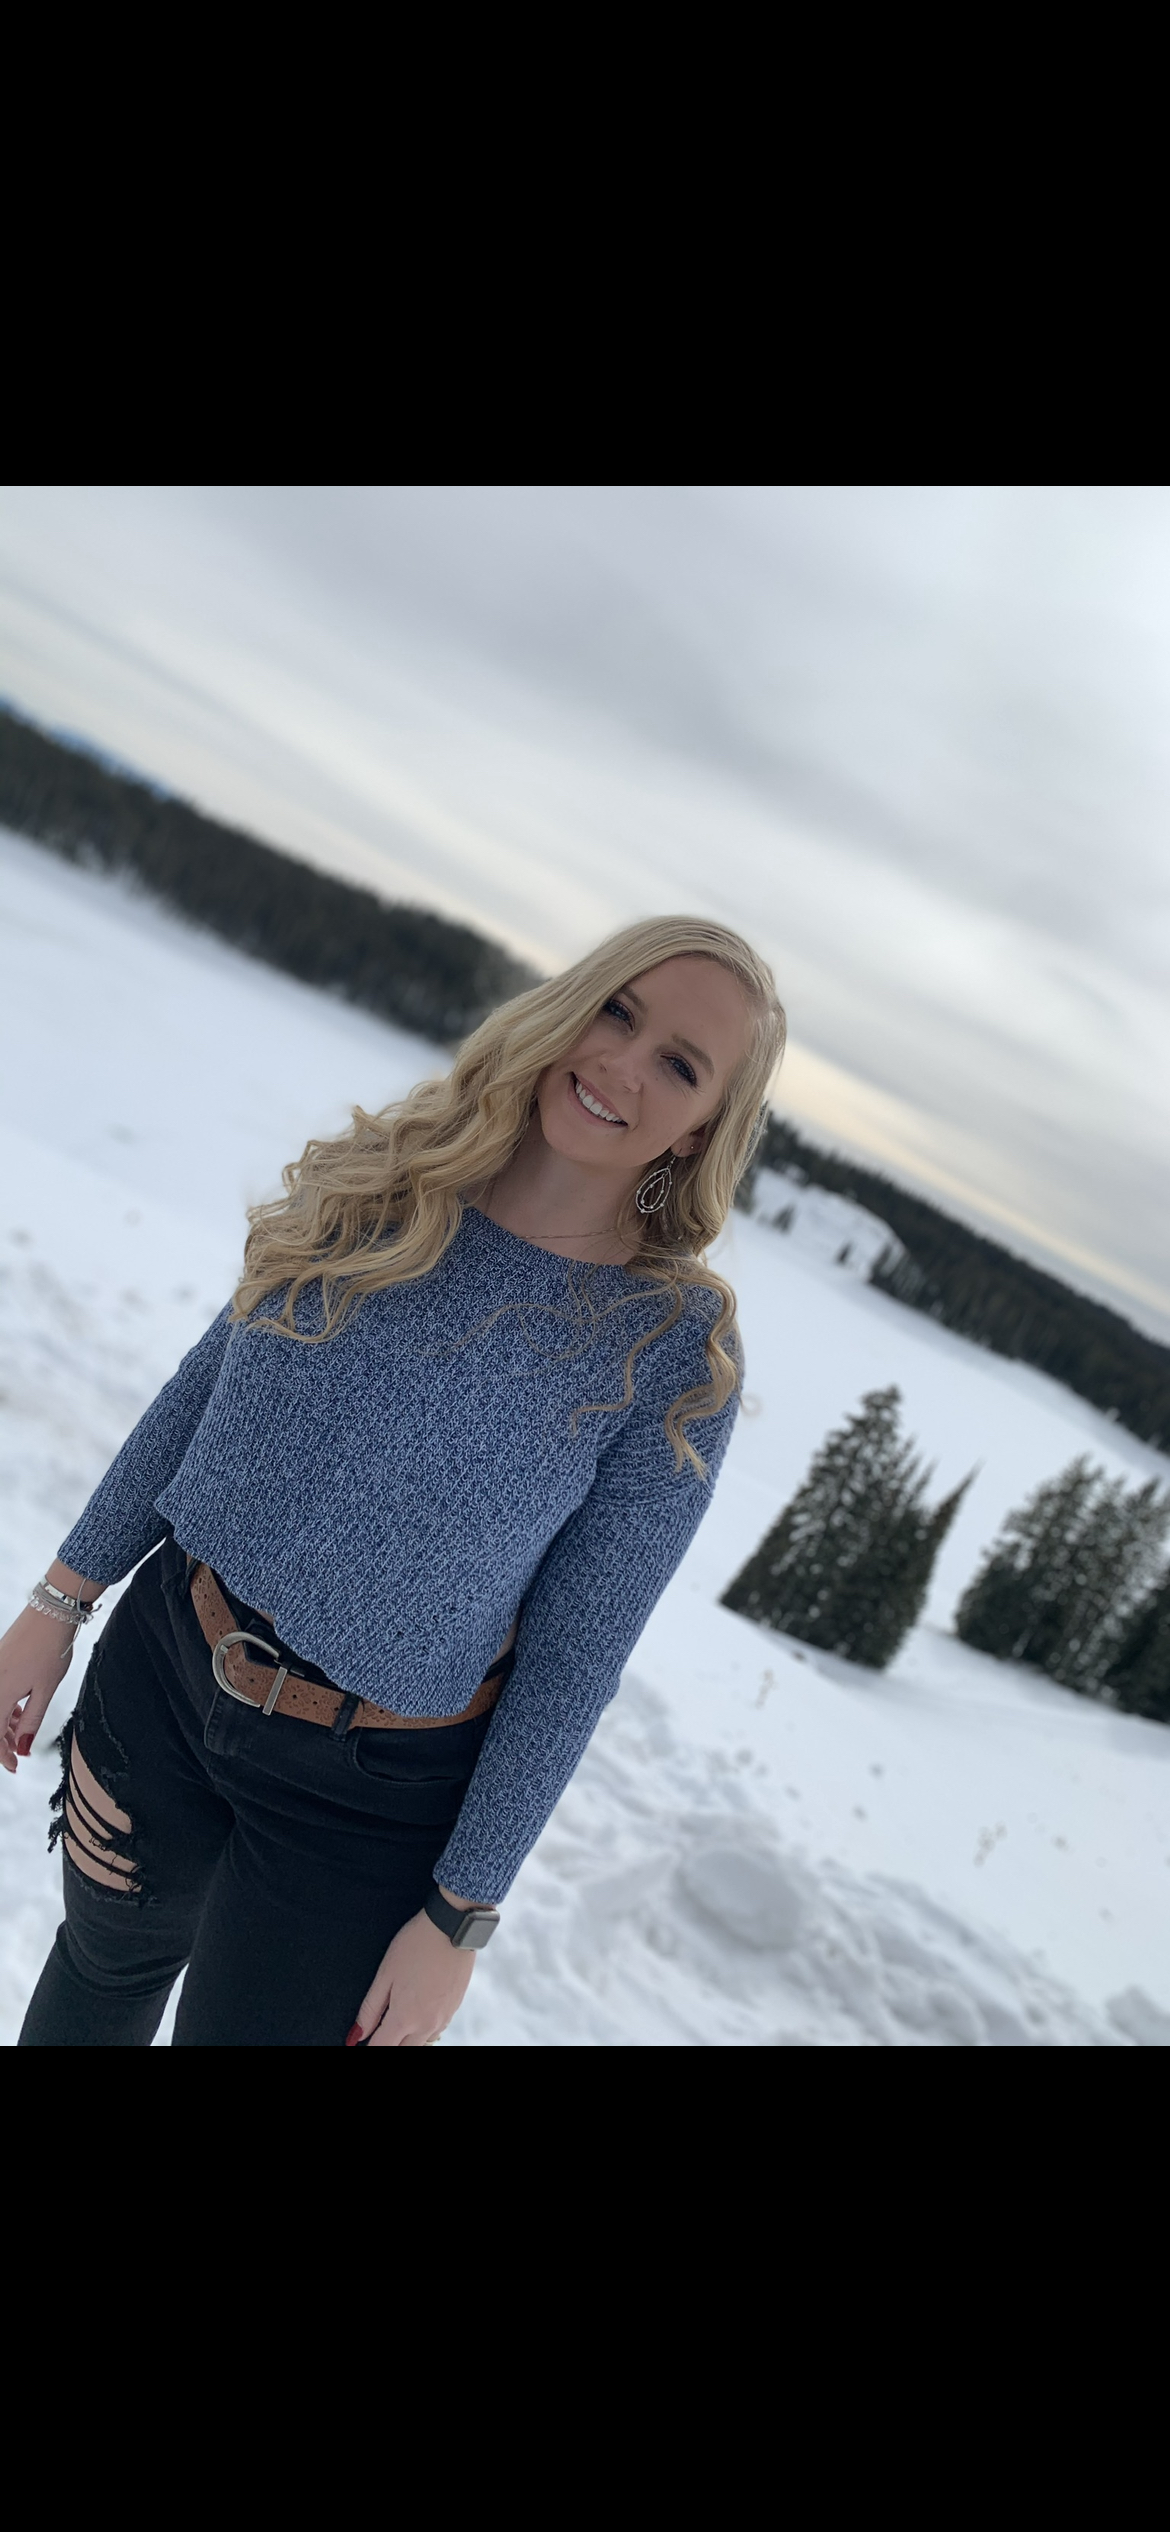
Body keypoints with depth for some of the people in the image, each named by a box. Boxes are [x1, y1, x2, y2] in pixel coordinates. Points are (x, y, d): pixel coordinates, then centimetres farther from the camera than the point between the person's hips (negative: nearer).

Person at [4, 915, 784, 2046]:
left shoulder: (678, 1350, -18)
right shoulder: (389, 1170, -9)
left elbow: (575, 1655, -14)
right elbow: (210, 1380, 1)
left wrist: (460, 1919, -9)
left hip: (367, 1785, -3)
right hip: (160, 1659, 4)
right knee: (106, 1968, 27)